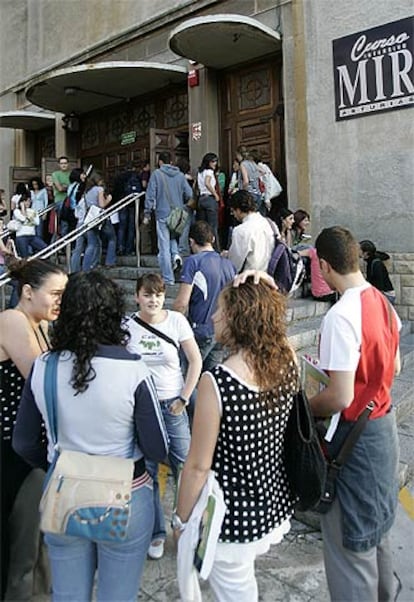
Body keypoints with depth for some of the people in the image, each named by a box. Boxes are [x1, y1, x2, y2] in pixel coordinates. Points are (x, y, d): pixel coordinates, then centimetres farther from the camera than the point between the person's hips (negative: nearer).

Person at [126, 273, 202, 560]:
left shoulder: (177, 320, -7)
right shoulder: (127, 326, -6)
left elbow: (195, 361, -3)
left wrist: (184, 399, -5)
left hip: (172, 404, 0)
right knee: (146, 471, 8)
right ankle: (156, 532, 27)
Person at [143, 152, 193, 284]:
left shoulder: (156, 174, -4)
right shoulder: (180, 175, 5)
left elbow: (150, 195, -7)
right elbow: (189, 194, 2)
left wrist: (147, 214, -1)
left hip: (163, 214, -3)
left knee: (164, 247, 2)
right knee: (174, 237, 29)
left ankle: (168, 279, 4)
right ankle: (176, 254, 0)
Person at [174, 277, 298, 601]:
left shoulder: (216, 382, -29)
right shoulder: (288, 362, -12)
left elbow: (198, 466, -20)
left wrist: (182, 520, -6)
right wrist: (268, 292, 1)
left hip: (231, 518, -5)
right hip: (276, 505, 6)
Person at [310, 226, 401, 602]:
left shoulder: (340, 316, -27)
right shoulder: (383, 303, 0)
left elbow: (341, 397, -27)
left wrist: (303, 408, -10)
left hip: (355, 434, -9)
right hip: (384, 423, 9)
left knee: (348, 539, 9)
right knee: (377, 522, 27)